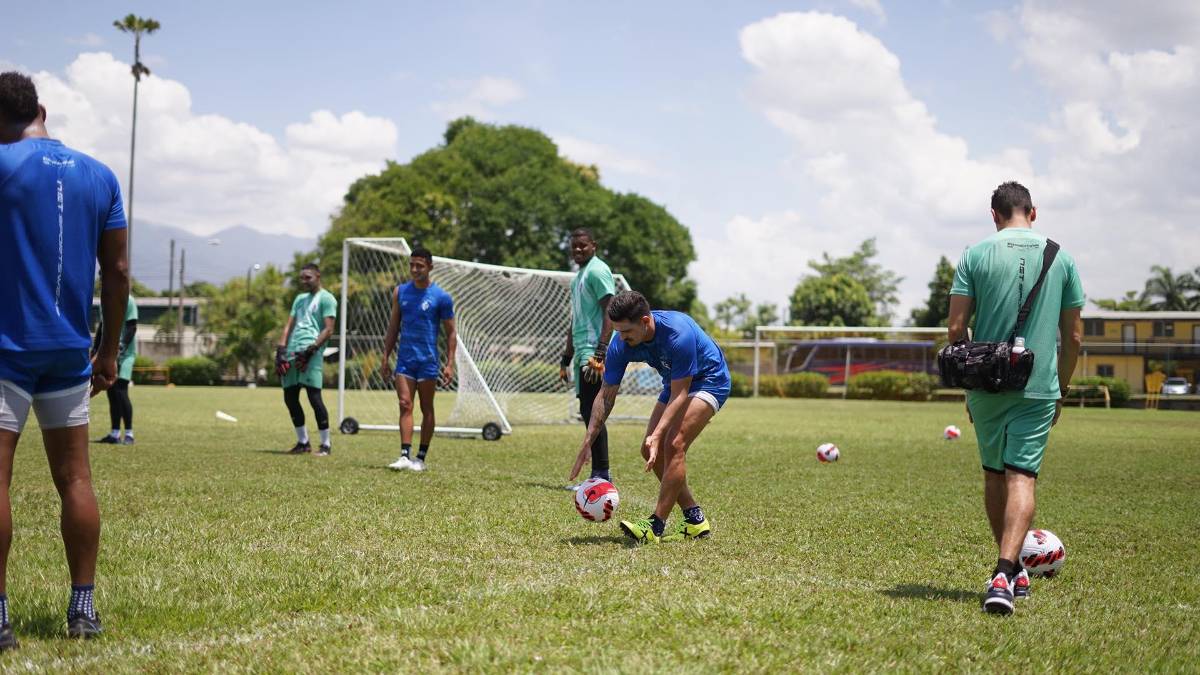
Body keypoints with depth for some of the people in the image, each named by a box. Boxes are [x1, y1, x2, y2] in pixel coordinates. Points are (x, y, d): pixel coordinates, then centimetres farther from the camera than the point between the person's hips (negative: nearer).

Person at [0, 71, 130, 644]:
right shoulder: (100, 176, 7)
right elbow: (117, 272, 9)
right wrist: (109, 350, 15)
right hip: (69, 352, 5)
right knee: (75, 479, 10)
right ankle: (83, 609, 13)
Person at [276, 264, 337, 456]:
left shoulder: (326, 299, 1)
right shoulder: (299, 299, 24)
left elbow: (328, 330, -7)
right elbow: (289, 326, 20)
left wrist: (311, 349, -17)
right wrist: (281, 350, 7)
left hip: (310, 352, -8)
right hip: (292, 351, 8)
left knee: (314, 396, -11)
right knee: (290, 398, 6)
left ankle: (326, 443, -3)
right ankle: (303, 442, 16)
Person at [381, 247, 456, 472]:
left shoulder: (441, 297, -4)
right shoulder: (400, 292, 8)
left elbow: (451, 332, -1)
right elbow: (393, 327, 14)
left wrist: (450, 363, -8)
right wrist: (386, 357, 9)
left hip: (428, 361, -3)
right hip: (404, 359, 3)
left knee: (427, 410, 5)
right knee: (405, 405, -7)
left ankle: (421, 458, 12)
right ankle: (405, 456, -12)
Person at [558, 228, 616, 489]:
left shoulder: (597, 271, -7)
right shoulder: (579, 276, 22)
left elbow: (610, 313, -16)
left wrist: (600, 353, -23)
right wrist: (566, 359, 26)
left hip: (593, 353, -10)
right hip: (583, 354, 10)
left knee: (591, 412, -11)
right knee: (589, 413, 9)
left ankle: (601, 475, -9)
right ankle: (598, 475, 12)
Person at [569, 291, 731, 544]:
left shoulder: (679, 333, -37)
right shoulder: (621, 344, -18)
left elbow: (679, 395, -33)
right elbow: (607, 394, -10)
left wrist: (657, 435, -43)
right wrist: (588, 442, -17)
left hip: (709, 380, -8)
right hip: (677, 384, 8)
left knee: (674, 445, -23)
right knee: (650, 450, 1)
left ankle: (656, 527, -22)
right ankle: (695, 520, 10)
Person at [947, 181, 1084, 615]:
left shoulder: (976, 255, 1)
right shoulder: (1061, 259, 6)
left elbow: (956, 328, -3)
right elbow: (1073, 336, 7)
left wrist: (967, 386, 8)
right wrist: (1062, 391, 18)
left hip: (987, 386, 1)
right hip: (1038, 388, 0)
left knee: (994, 475, 16)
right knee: (1022, 477, -5)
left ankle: (1012, 569, 26)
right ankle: (1005, 574, -22)